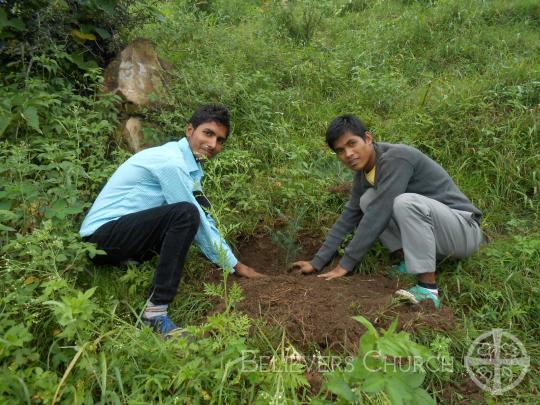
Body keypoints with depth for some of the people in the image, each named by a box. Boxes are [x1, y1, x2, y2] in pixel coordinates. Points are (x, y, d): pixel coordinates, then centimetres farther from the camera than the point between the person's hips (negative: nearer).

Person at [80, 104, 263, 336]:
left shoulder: (191, 165, 8)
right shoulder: (171, 160, -20)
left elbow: (203, 219, 10)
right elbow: (195, 219, -18)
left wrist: (235, 263, 7)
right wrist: (234, 266, -8)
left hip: (122, 233, 9)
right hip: (101, 238, -9)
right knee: (187, 213, -27)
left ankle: (131, 262, 7)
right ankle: (156, 311, -26)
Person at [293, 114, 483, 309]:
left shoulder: (395, 158, -24)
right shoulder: (363, 173, 1)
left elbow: (378, 215, -28)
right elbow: (349, 217, 3)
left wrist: (345, 264, -22)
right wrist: (317, 262, 0)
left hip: (464, 229, -8)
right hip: (429, 229, 8)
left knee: (405, 202, -34)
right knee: (368, 201, -5)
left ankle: (428, 290, -25)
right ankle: (415, 261, -1)